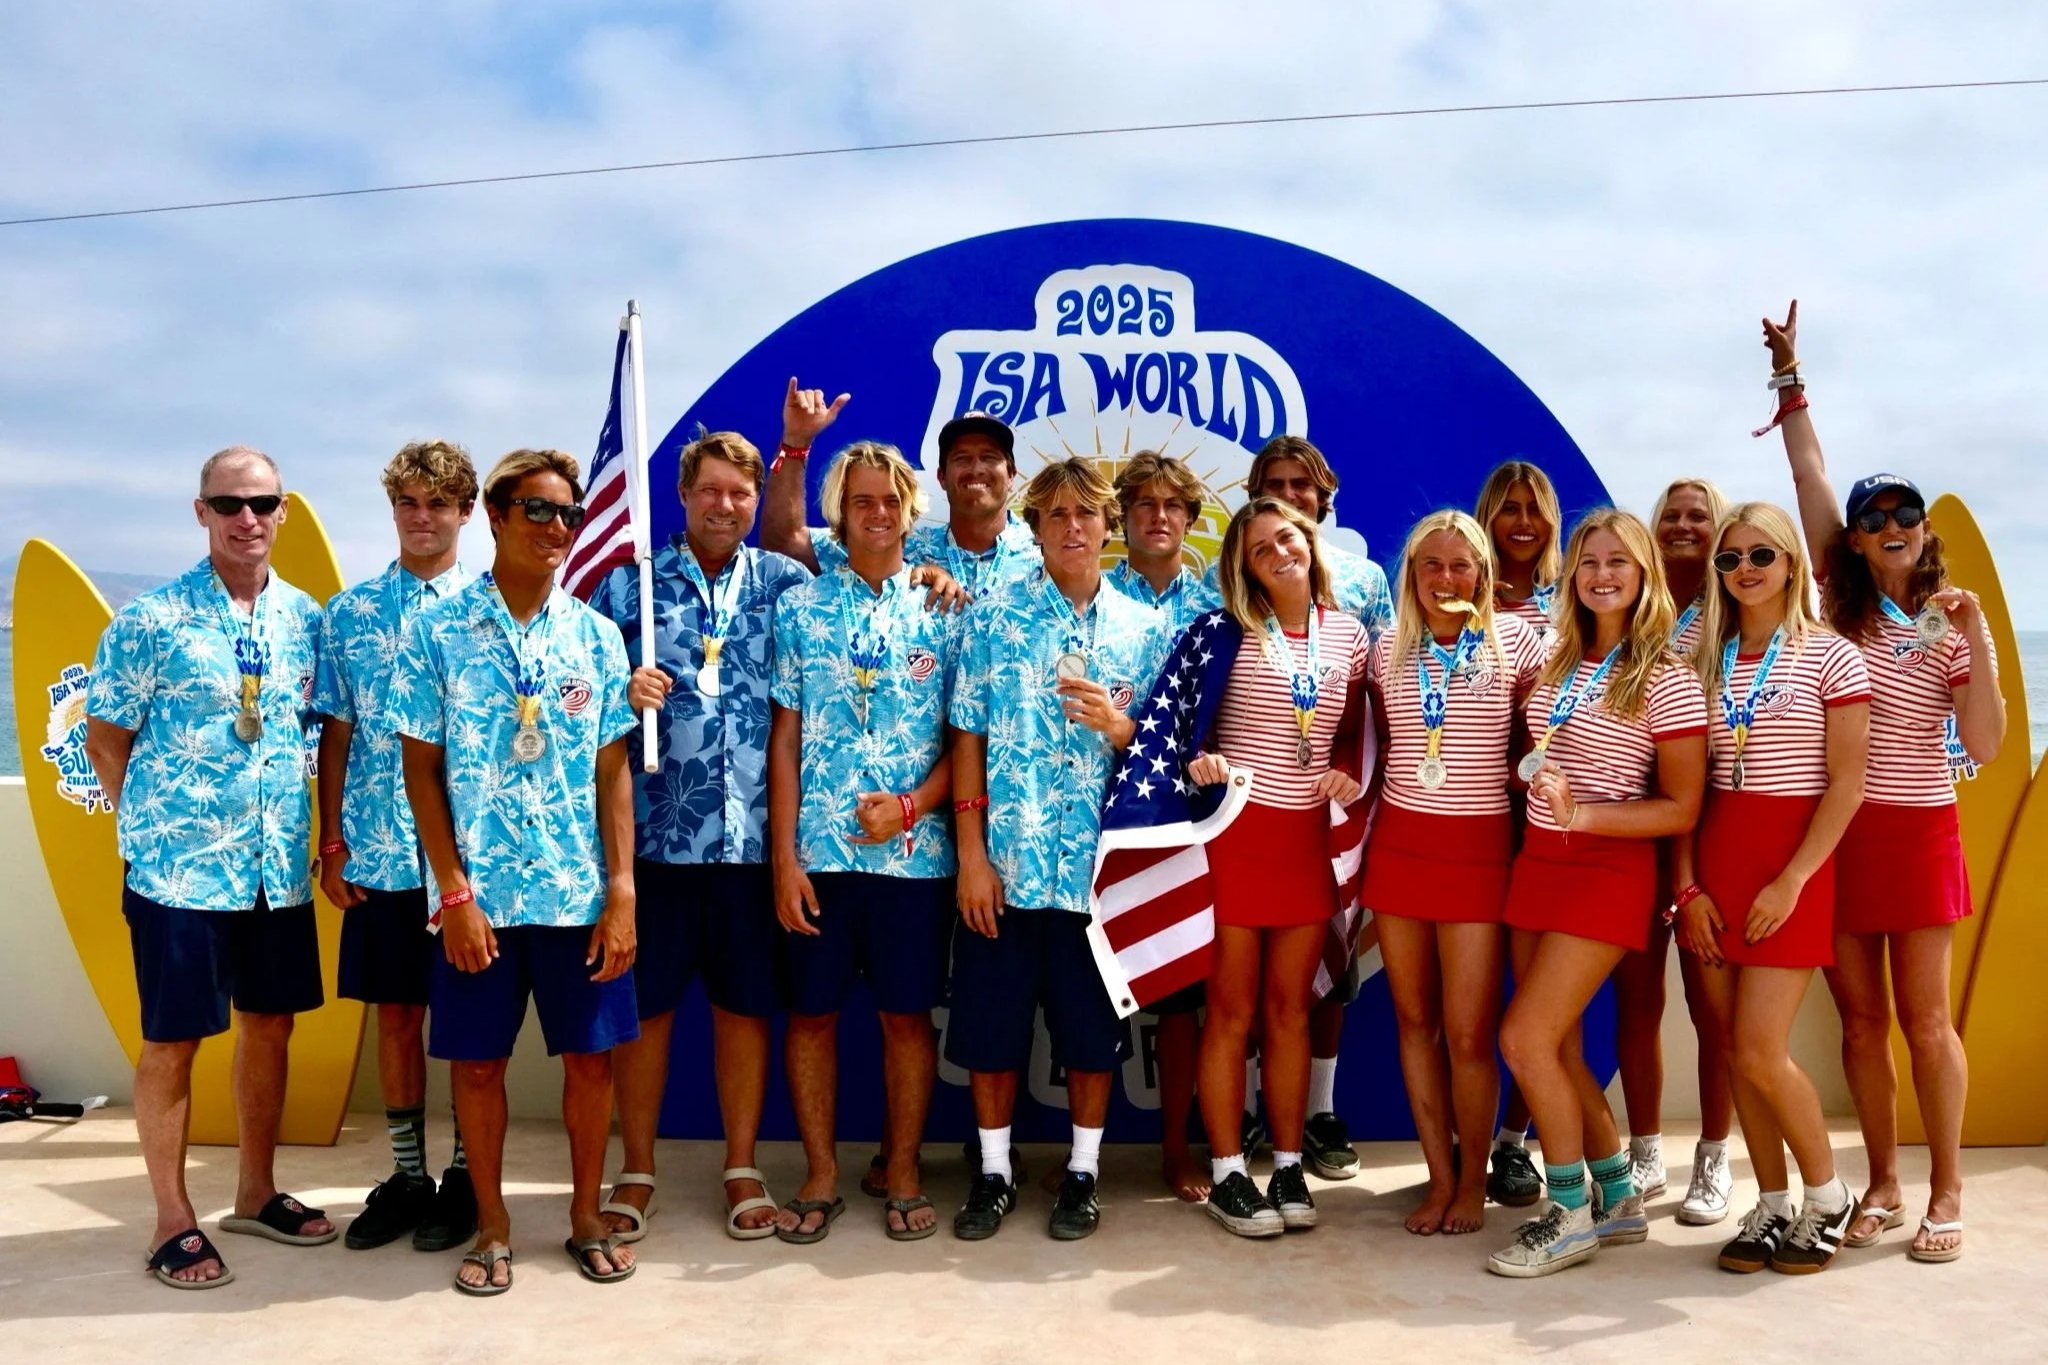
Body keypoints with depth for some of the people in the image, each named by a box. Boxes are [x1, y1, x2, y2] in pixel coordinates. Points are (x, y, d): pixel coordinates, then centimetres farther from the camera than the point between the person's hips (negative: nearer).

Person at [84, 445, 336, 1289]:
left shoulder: (307, 618, 4)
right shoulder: (151, 619, -8)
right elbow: (104, 736, -1)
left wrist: (320, 831, 6)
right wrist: (154, 823, -1)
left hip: (280, 866, 5)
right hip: (179, 867, -4)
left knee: (269, 1024, 14)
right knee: (173, 1039, 5)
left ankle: (255, 1194, 31)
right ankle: (173, 1221, 20)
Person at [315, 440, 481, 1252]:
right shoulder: (349, 613, 7)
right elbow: (336, 735, 8)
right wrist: (331, 846, 3)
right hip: (378, 852, 3)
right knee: (395, 1012, 11)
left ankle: (465, 1176, 19)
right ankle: (406, 1173, 25)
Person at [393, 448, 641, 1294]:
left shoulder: (596, 635, 3)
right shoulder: (438, 633, -2)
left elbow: (614, 769, 3)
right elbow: (422, 769, -2)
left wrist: (621, 890, -3)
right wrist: (454, 893, -8)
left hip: (581, 892, 2)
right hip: (479, 891, -1)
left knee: (591, 1055, 8)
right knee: (476, 1061, 9)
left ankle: (586, 1217, 26)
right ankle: (492, 1227, 27)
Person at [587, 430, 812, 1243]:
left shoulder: (785, 582, 7)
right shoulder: (632, 581, 5)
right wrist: (622, 692, -15)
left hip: (754, 834, 1)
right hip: (654, 832, 0)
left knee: (746, 1002, 9)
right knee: (644, 1002, 8)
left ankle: (742, 1169, 24)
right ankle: (637, 1173, 24)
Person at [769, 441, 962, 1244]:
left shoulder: (941, 613, 5)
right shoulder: (800, 609, 5)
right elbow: (785, 738, 2)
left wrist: (912, 804, -12)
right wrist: (784, 856, -4)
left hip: (914, 851, 0)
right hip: (818, 849, 1)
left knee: (908, 1014, 7)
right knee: (812, 1012, 7)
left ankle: (904, 1173, 23)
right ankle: (820, 1175, 23)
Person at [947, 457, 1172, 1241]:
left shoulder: (1144, 630, 5)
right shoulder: (993, 618, 2)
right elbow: (968, 741, 0)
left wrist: (1114, 724, -15)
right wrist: (971, 854, -6)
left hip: (1100, 864, 1)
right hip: (1006, 861, 0)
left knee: (1094, 1029, 9)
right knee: (990, 1026, 7)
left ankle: (1083, 1173, 26)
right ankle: (994, 1173, 25)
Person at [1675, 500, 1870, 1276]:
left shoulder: (1830, 658, -3)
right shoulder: (1705, 660, 9)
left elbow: (1846, 783, -8)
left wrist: (1791, 881, -15)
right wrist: (1689, 885, -2)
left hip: (1789, 867, -4)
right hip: (1714, 865, 5)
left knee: (1760, 1050, -8)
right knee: (1734, 1049, 6)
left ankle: (1826, 1200, 15)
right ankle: (1772, 1207, 20)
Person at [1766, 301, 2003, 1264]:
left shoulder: (1950, 624, 1)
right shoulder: (1840, 604, 5)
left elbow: (1983, 744, -8)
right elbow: (1810, 479, 2)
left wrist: (1977, 639, -17)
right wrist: (1789, 376, 1)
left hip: (1916, 830, -2)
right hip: (1834, 831, 2)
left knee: (1926, 1020, 2)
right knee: (1861, 1019, 8)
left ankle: (1945, 1196, 15)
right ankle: (1882, 1188, 19)